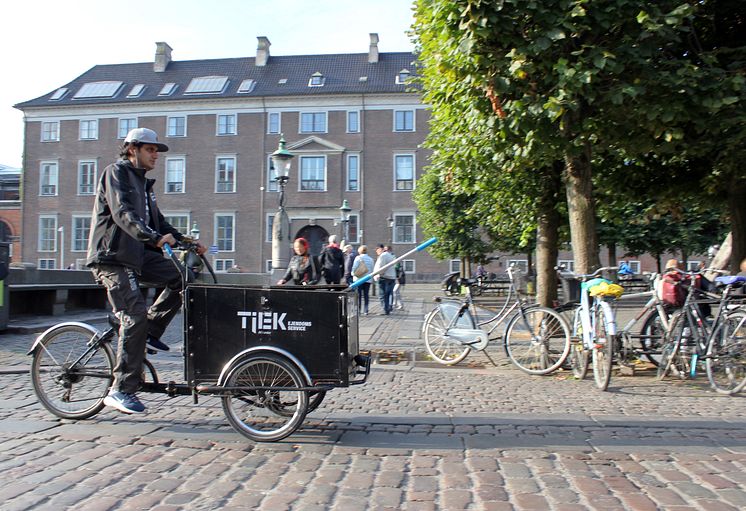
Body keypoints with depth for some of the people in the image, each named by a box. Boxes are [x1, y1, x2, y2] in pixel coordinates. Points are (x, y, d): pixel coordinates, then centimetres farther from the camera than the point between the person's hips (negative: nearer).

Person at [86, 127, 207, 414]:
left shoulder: (142, 182, 21)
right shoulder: (116, 173, -7)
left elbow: (156, 220, 21)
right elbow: (123, 213, -24)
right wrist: (155, 237, -39)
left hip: (137, 254, 9)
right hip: (112, 256, -8)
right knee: (136, 315, -16)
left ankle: (150, 332, 6)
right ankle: (121, 391, -9)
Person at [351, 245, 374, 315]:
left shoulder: (358, 258, -6)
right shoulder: (370, 259, 7)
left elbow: (354, 268, -10)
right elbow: (372, 270, 9)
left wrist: (353, 273, 7)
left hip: (359, 279, -4)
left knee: (359, 295, 0)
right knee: (366, 295, 8)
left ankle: (358, 310, -2)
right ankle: (365, 310, 8)